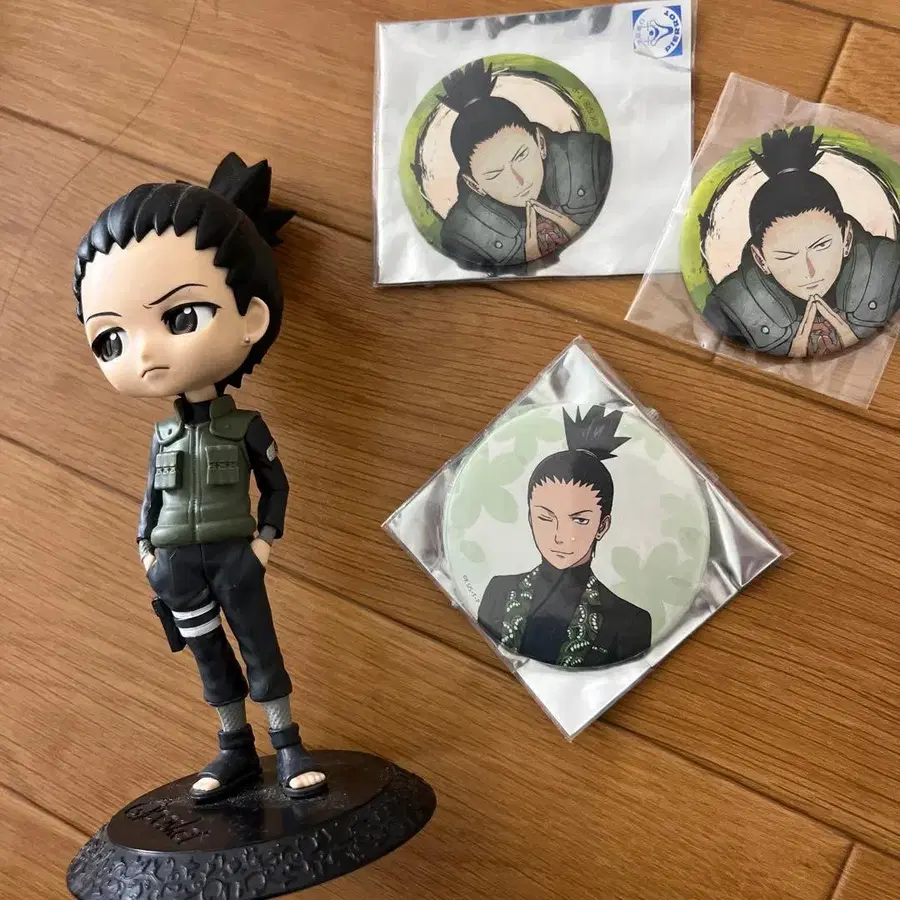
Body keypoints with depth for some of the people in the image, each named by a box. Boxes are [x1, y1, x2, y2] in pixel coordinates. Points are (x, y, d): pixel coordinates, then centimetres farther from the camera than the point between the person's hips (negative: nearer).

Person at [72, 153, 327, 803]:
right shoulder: (164, 435, 2)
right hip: (176, 565, 4)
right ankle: (236, 749, 25)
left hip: (234, 557, -4)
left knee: (260, 648, 4)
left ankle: (289, 747, 15)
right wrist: (146, 548, 6)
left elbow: (276, 484, -1)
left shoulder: (245, 425, -8)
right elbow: (151, 497, 12)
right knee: (210, 656, 12)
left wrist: (267, 538, -9)